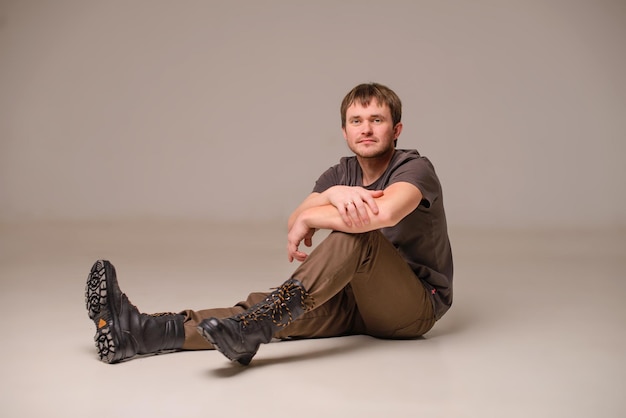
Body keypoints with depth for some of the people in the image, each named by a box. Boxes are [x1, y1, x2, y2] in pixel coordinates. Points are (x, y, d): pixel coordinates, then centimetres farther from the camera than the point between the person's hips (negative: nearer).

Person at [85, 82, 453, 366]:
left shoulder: (415, 168, -12)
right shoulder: (340, 174, 7)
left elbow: (383, 213, -37)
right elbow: (294, 225, -10)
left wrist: (310, 218, -23)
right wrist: (333, 194, -32)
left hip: (417, 305, -5)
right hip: (357, 300, 5)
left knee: (356, 230, -32)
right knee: (274, 309, -19)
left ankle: (252, 329, -40)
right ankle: (142, 333, -33)